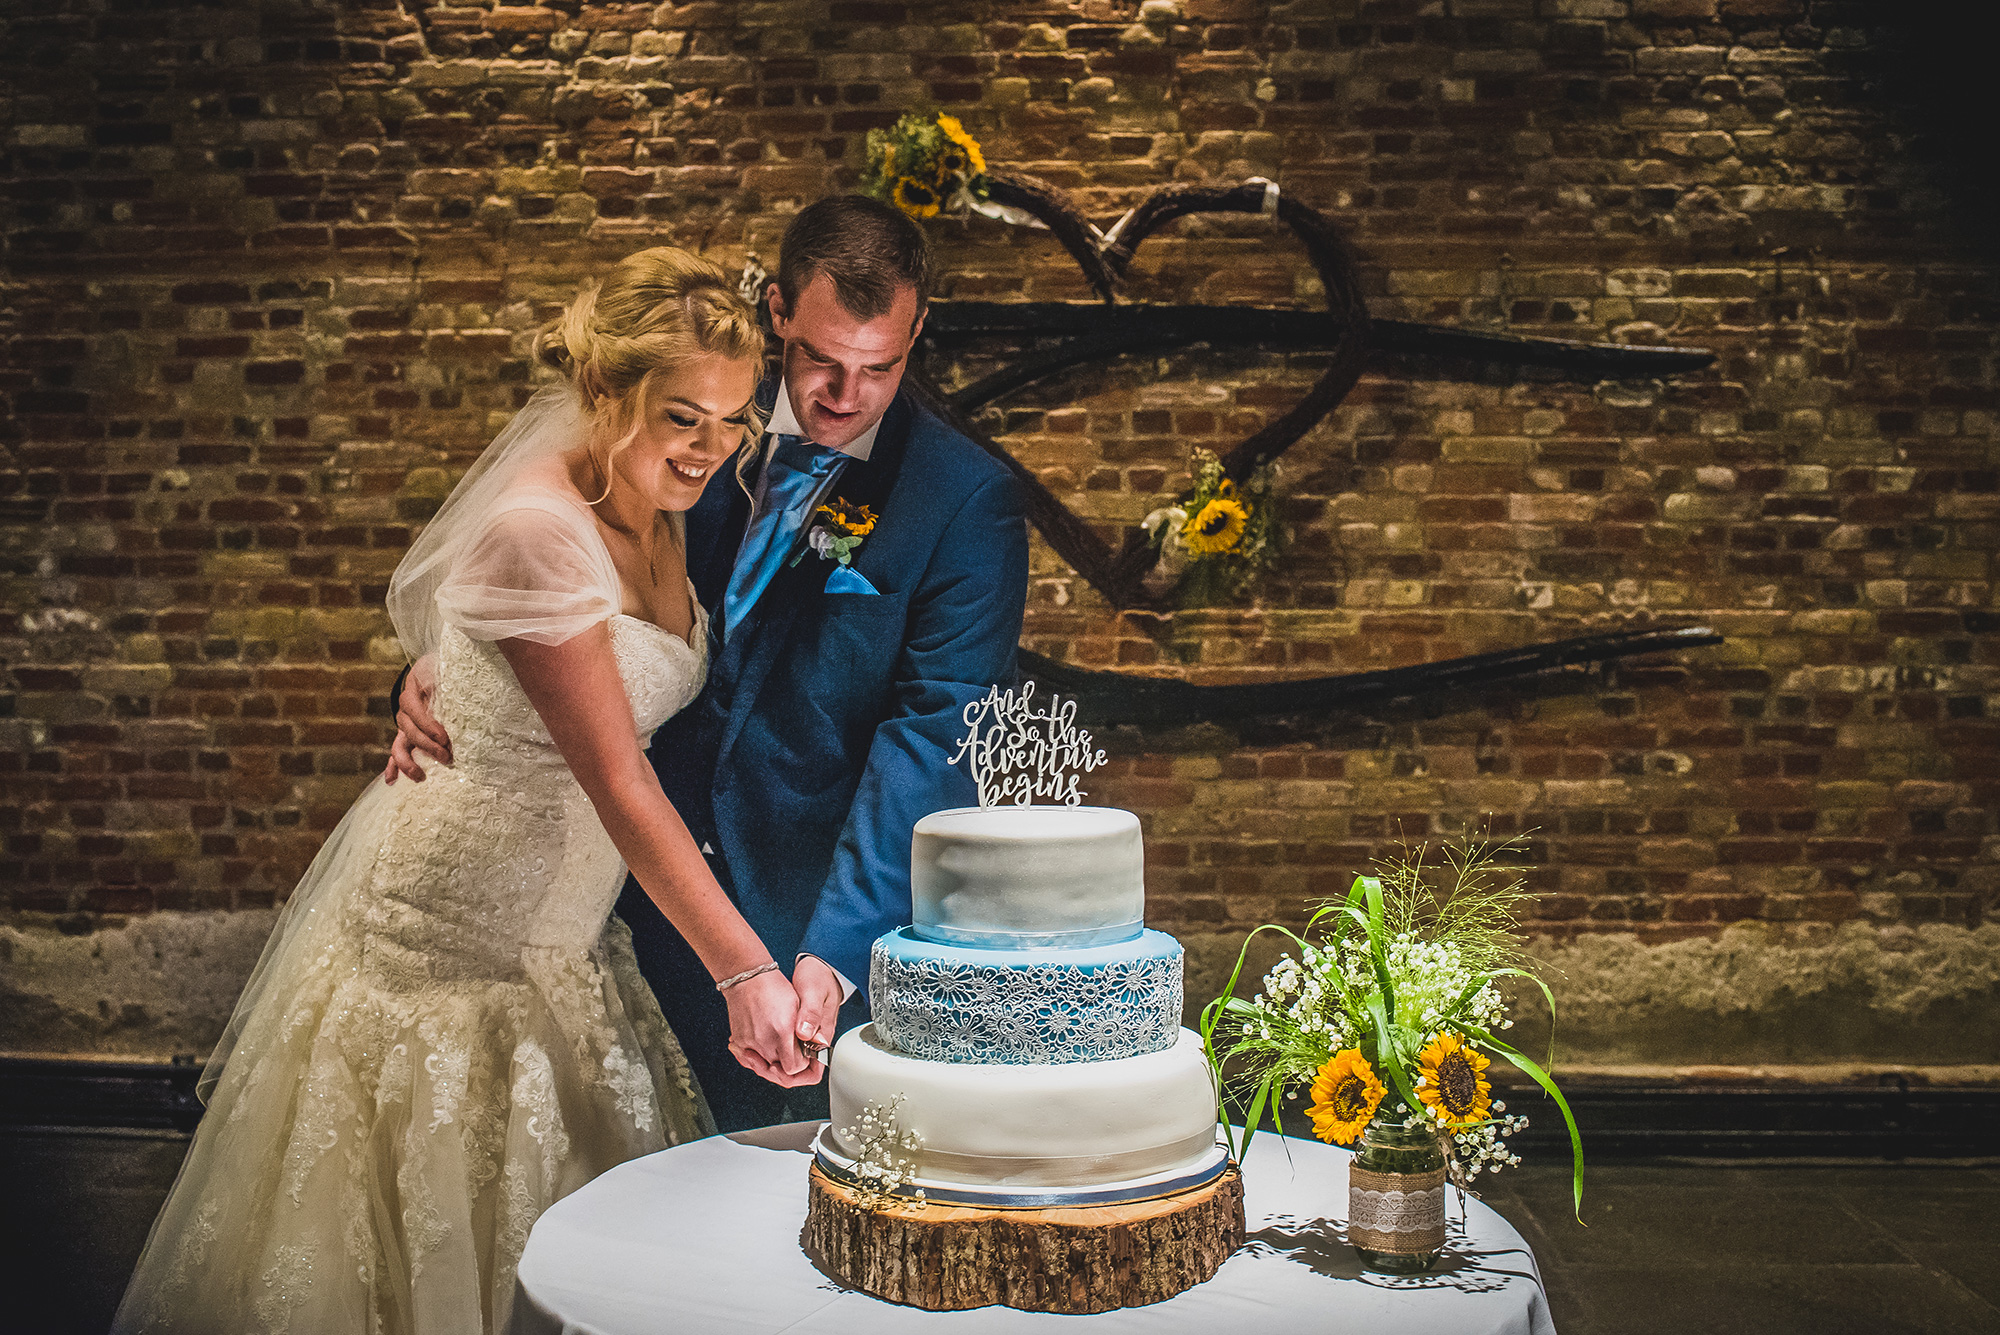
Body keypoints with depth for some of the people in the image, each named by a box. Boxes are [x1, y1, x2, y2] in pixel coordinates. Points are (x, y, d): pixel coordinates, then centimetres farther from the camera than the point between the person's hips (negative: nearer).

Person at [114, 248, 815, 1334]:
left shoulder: (656, 510, 0)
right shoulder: (535, 528, -25)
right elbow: (620, 788, -27)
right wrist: (745, 970, -27)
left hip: (558, 931, 8)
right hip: (449, 927, -8)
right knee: (425, 1237, 9)